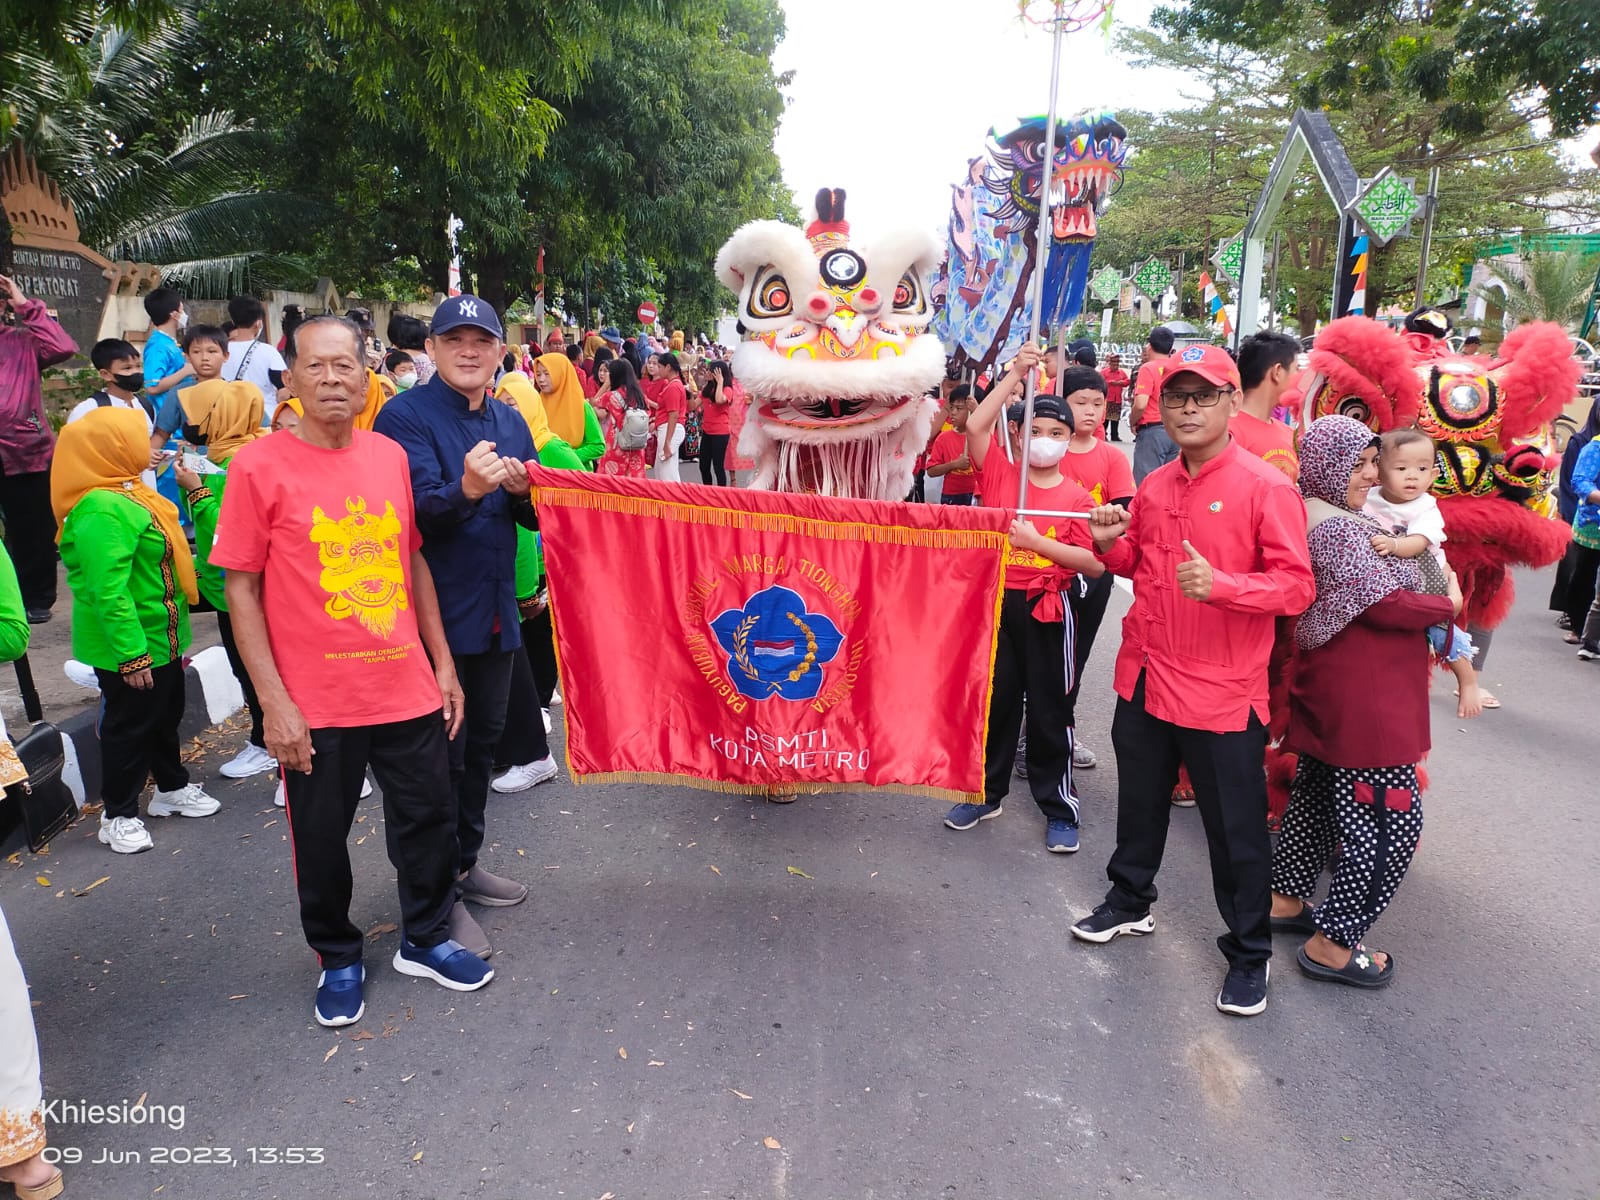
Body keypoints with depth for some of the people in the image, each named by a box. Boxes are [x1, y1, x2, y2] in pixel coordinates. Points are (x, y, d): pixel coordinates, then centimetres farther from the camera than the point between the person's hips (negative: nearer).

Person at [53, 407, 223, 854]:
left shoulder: (123, 494, 8)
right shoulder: (101, 511, -25)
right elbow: (108, 592, -29)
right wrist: (131, 655, -28)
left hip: (159, 638, 10)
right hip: (130, 649, -10)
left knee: (165, 716, 22)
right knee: (128, 726, 4)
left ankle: (172, 788, 39)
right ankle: (118, 815, 20)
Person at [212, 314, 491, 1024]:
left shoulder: (391, 456, 3)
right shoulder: (259, 466, -9)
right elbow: (241, 590, -7)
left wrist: (442, 664, 10)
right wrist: (274, 703, -11)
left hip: (409, 690, 4)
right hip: (316, 704, -3)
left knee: (429, 821, 14)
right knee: (321, 840, 12)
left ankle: (425, 939, 38)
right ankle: (338, 960, 37)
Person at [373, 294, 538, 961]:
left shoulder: (510, 422, 10)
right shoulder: (405, 417, -10)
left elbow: (535, 517, 11)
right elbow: (415, 514, -21)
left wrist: (524, 490, -11)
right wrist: (465, 491, -40)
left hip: (495, 614, 7)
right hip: (435, 613, -7)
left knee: (483, 742, 18)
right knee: (440, 754, 3)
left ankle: (466, 863, 37)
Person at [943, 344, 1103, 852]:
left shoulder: (1076, 497, -3)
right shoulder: (998, 474, 0)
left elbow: (1095, 563, -8)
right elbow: (975, 426, -15)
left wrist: (1038, 541, -18)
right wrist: (1016, 374, -15)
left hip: (1046, 609, -1)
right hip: (995, 600, 2)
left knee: (1049, 708, 7)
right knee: (993, 699, 13)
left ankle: (1059, 807, 19)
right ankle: (986, 793, 28)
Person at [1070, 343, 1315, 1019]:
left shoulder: (1265, 488, -12)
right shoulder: (1154, 487, 7)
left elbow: (1296, 585, -15)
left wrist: (1220, 584, -30)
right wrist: (1111, 543, -2)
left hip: (1222, 691, -6)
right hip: (1144, 677, 6)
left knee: (1236, 830, 6)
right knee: (1140, 803, 22)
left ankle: (1249, 953, 25)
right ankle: (1130, 902, 44)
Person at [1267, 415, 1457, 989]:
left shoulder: (1327, 517, 11)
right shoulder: (1336, 527, -20)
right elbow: (1382, 602, -21)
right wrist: (1449, 605, -6)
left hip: (1328, 684, 11)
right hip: (1364, 695, -11)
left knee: (1316, 794, 20)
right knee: (1391, 819, -2)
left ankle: (1285, 901, 33)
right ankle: (1332, 945, 6)